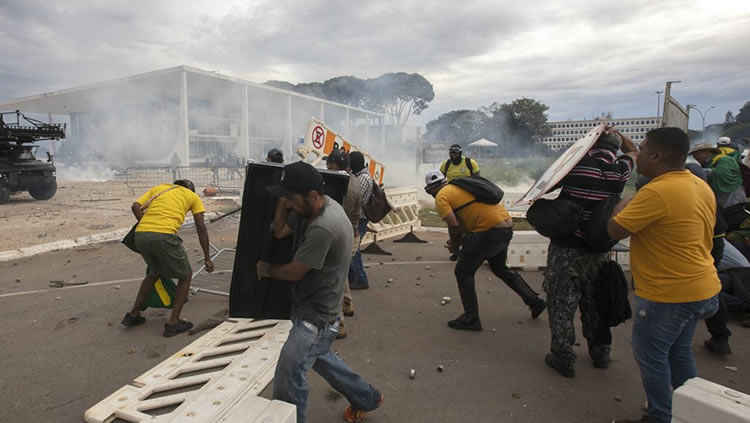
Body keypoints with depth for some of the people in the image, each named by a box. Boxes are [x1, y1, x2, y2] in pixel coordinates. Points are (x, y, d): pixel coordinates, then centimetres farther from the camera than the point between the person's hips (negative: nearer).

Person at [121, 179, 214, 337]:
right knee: (185, 276, 15)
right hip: (164, 236, -5)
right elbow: (201, 228, 11)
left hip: (140, 235, 5)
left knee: (155, 273, 30)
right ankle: (173, 323, 13)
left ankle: (133, 315, 35)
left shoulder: (158, 188, 30)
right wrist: (207, 258, 12)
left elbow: (135, 207, 13)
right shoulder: (193, 197, 20)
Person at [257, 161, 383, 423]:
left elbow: (293, 272, -21)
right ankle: (367, 398, 46)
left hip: (315, 317, -10)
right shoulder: (326, 205, -2)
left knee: (288, 381, 1)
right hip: (315, 311, 10)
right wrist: (284, 201, -12)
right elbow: (279, 232, 3)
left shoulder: (322, 229, -33)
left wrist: (266, 269, -2)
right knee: (318, 358, 29)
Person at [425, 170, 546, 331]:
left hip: (490, 231, -9)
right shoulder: (461, 186, 22)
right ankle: (534, 301, 37)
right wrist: (463, 240, 21)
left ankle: (471, 319, 11)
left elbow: (454, 225, -15)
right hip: (507, 227, 9)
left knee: (463, 272, 6)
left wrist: (454, 245, 3)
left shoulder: (441, 198, -4)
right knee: (500, 268, 30)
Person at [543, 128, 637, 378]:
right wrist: (614, 132, 17)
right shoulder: (620, 170, -2)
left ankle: (563, 358, 12)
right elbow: (632, 151, 21)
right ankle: (600, 353, 34)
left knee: (562, 304, 5)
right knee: (595, 304, 20)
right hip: (598, 250, 4)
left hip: (565, 248, -3)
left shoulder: (576, 164, -11)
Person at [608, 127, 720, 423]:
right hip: (701, 288, 9)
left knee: (651, 355, 7)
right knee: (679, 352, 23)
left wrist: (622, 206, -2)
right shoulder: (701, 186, 6)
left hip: (669, 294, -9)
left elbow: (614, 230, -20)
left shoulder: (657, 192, -25)